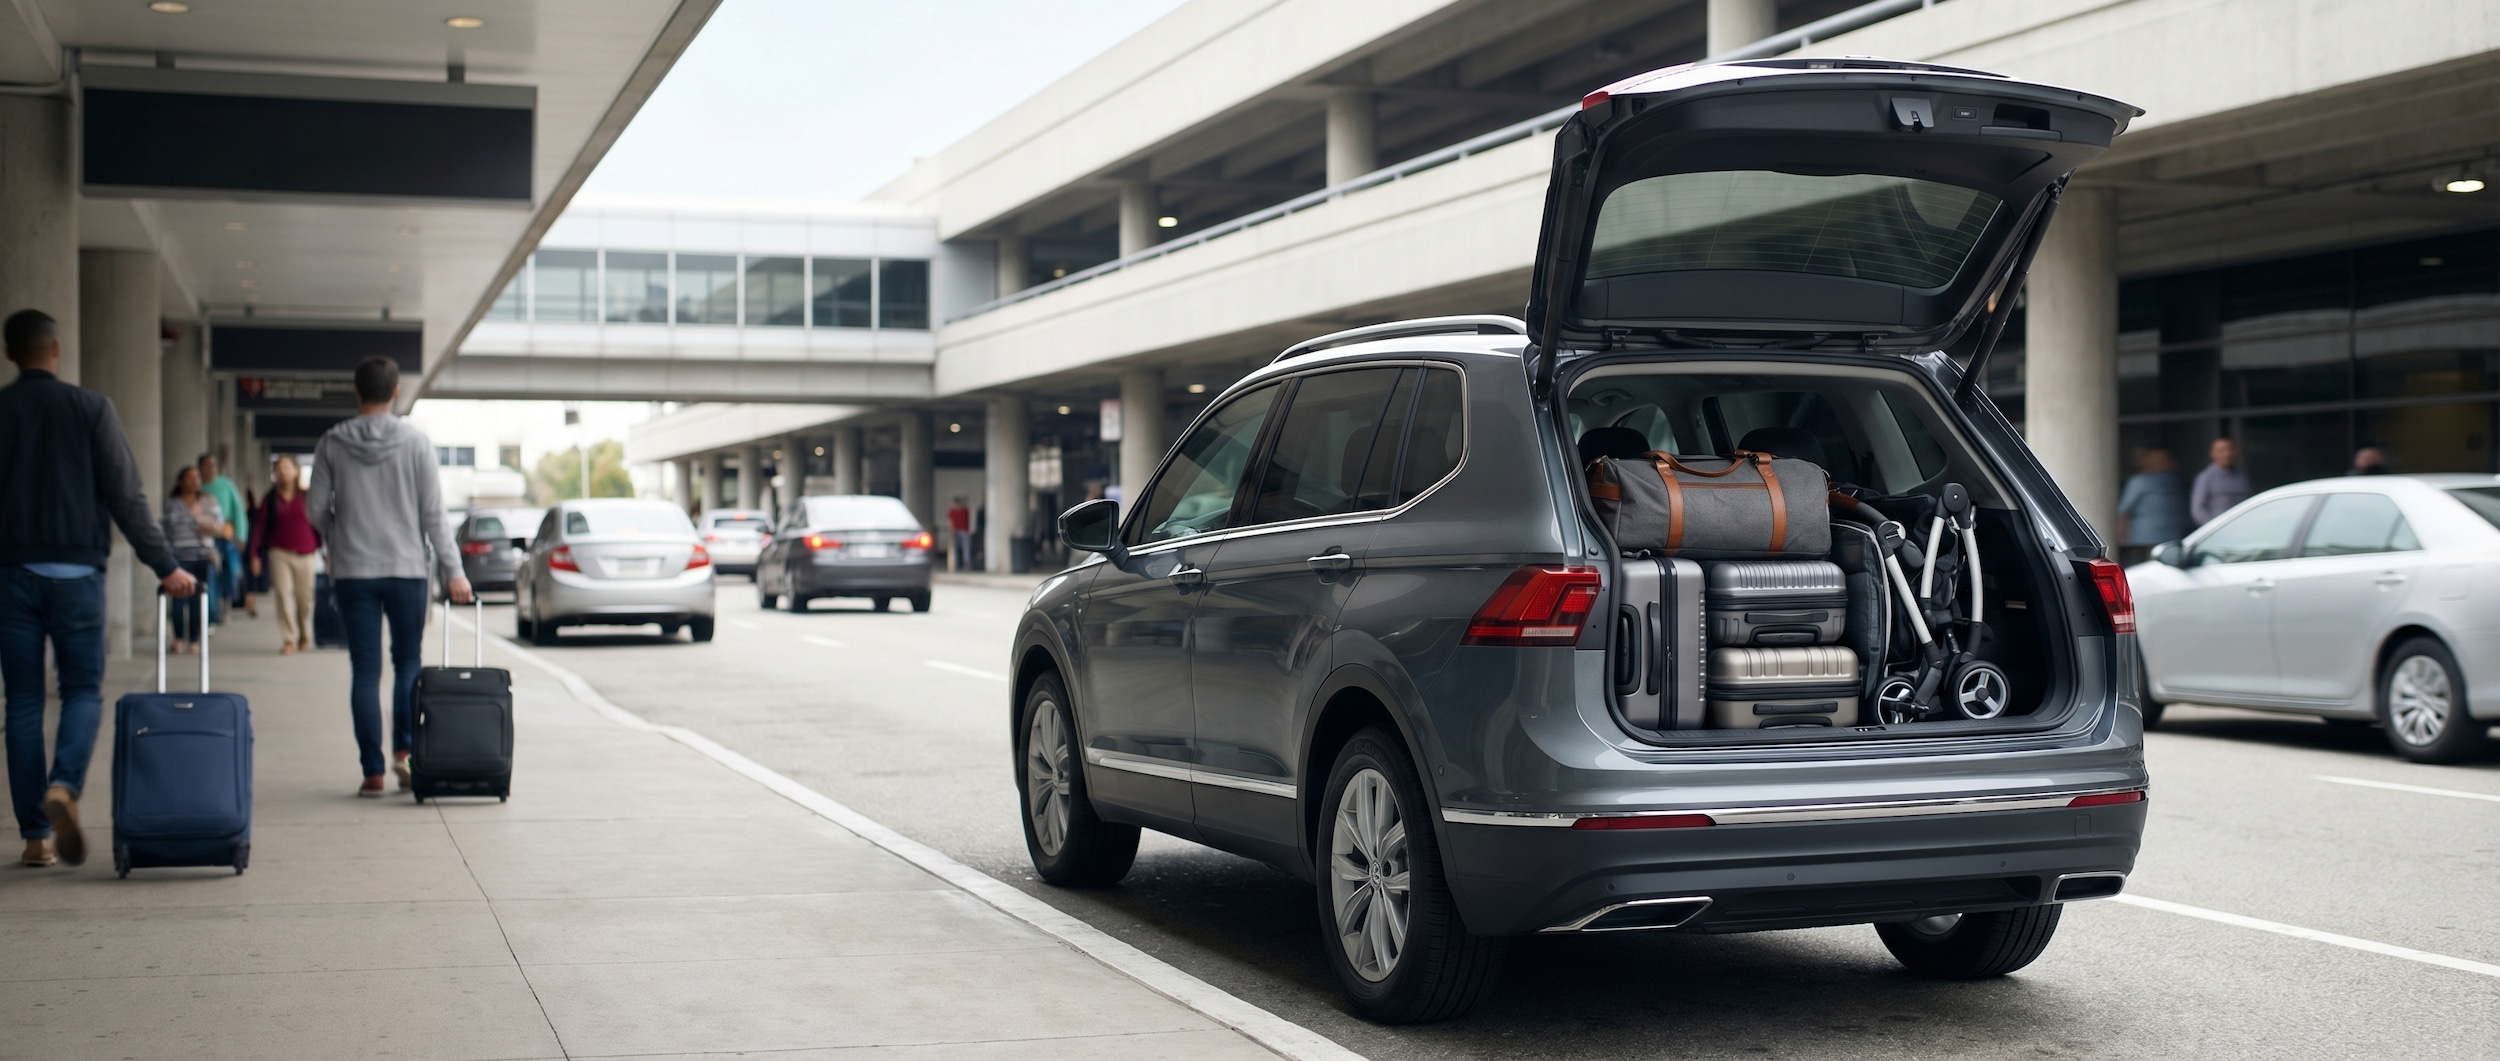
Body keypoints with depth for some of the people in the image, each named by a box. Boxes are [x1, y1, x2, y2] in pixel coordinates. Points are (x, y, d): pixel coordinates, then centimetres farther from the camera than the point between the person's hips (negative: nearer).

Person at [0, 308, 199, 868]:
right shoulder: (91, 408, -2)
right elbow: (127, 496, -5)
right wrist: (165, 567, 0)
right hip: (75, 571, -2)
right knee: (83, 690, 7)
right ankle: (63, 786, -20)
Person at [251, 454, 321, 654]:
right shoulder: (270, 498, 7)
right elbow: (260, 525, 7)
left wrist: (322, 548, 3)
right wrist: (255, 554, 3)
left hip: (304, 554, 0)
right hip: (279, 553, 0)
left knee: (305, 597, 3)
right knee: (283, 595, -8)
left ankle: (305, 637, 21)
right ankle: (289, 639, -5)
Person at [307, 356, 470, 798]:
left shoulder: (332, 444, 0)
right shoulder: (416, 442, -4)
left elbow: (315, 509, 2)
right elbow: (433, 513, -4)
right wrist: (452, 571, 0)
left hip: (352, 569, 1)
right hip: (406, 567, -1)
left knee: (365, 670, 4)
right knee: (408, 661, 12)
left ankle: (373, 771, 1)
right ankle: (403, 749, -6)